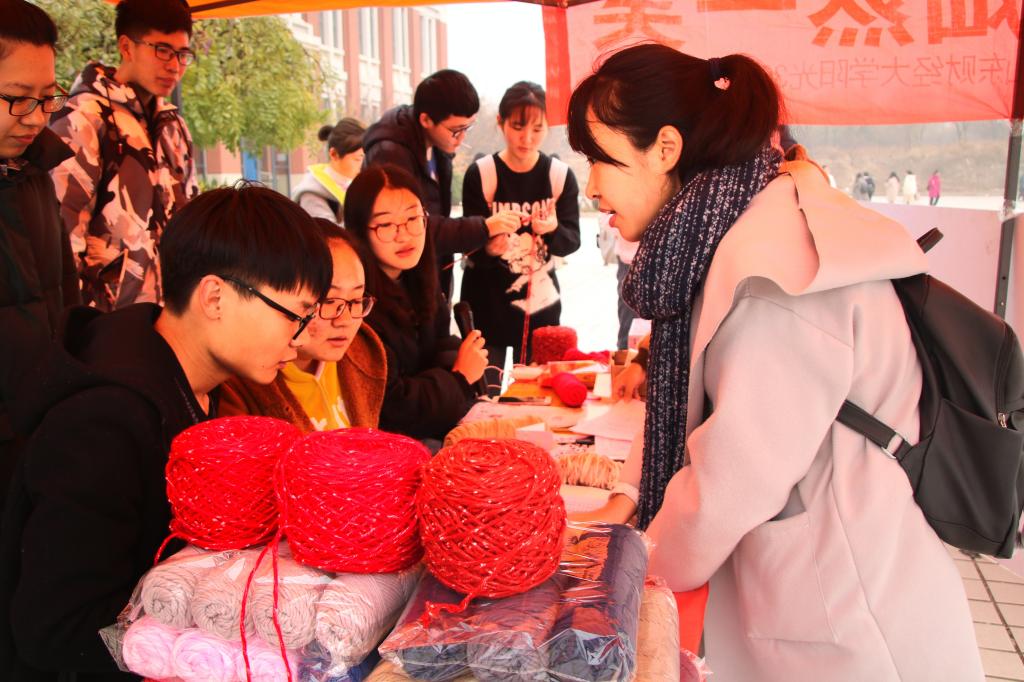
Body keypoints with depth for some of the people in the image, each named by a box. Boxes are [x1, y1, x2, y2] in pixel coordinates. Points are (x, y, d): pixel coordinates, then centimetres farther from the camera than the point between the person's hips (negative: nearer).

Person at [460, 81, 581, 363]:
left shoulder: (561, 175, -3)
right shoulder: (479, 174, -9)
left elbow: (572, 241, -3)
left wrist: (553, 230, -25)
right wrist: (489, 246, -32)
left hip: (540, 302, 2)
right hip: (486, 303, -2)